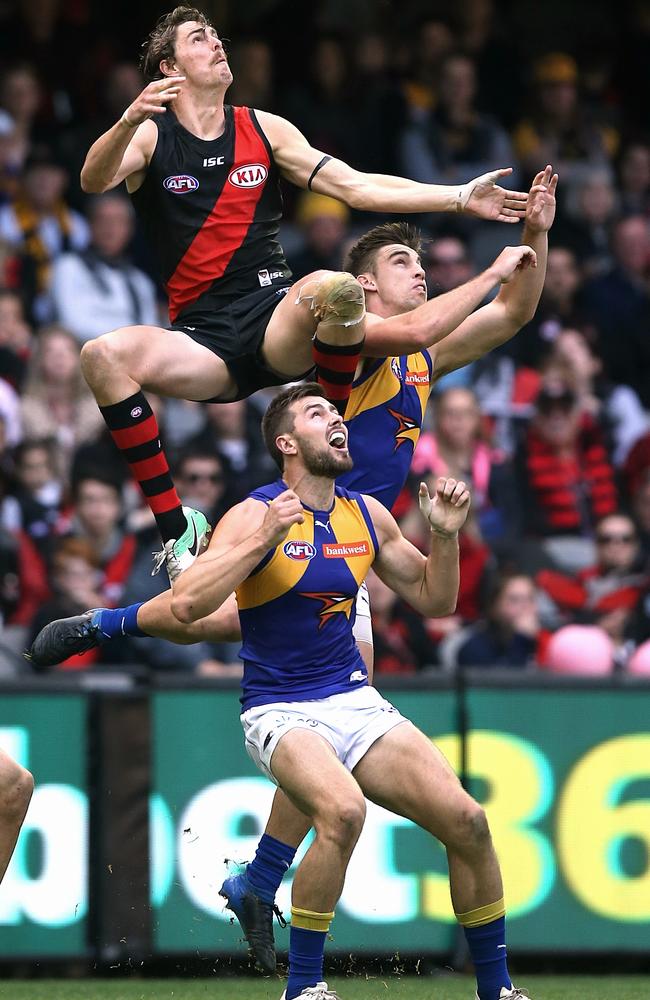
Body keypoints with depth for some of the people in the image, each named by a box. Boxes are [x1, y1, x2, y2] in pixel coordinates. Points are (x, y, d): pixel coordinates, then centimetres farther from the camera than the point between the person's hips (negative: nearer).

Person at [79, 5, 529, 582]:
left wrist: (460, 199, 4)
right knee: (104, 355, -32)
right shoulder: (150, 135, 5)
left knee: (335, 289, -35)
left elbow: (355, 187, 12)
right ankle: (176, 527, -23)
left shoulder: (262, 129, 13)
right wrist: (130, 120, -36)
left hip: (276, 316, 1)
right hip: (204, 336, -1)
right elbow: (94, 182, -15)